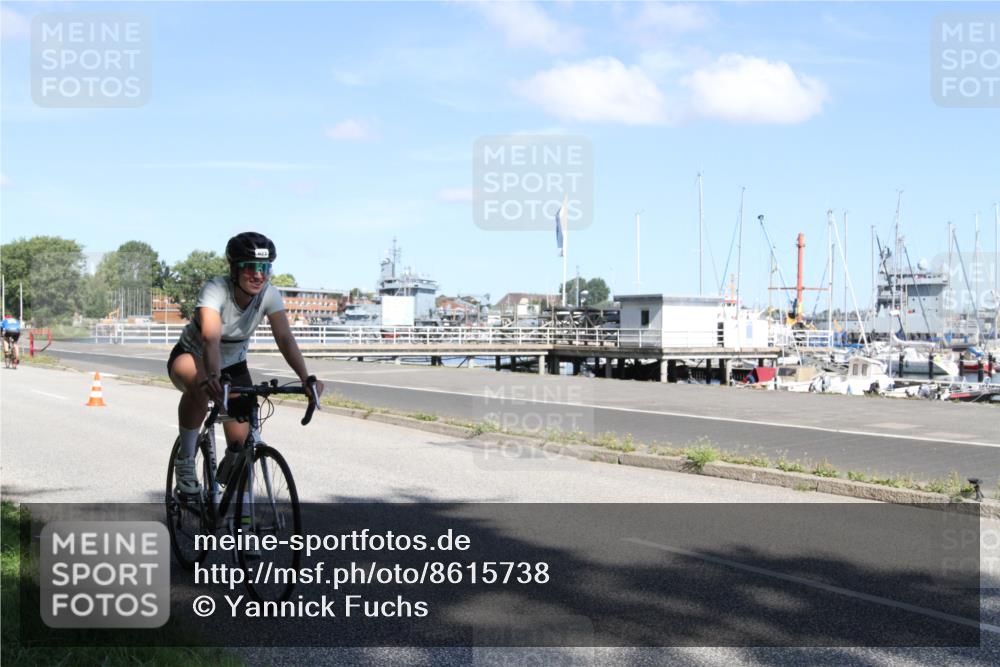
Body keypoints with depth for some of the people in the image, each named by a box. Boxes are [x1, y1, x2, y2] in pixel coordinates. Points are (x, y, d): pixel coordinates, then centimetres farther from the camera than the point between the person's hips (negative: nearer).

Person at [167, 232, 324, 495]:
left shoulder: (269, 294, -19)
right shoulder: (215, 289, -32)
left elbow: (285, 338, -28)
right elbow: (211, 338, -47)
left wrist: (306, 379, -43)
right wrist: (212, 376, -65)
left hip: (233, 365, 4)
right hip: (192, 357, -4)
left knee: (241, 442, -5)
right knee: (199, 385, -40)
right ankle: (185, 460, -20)